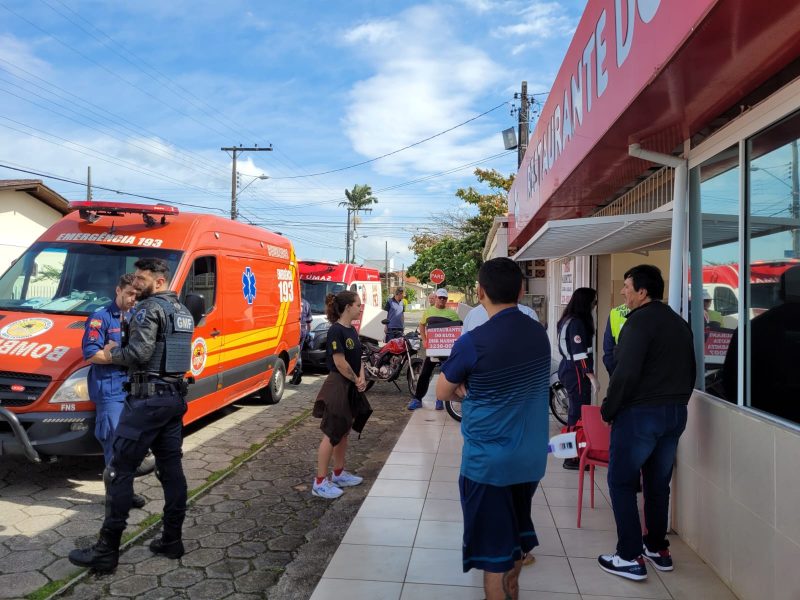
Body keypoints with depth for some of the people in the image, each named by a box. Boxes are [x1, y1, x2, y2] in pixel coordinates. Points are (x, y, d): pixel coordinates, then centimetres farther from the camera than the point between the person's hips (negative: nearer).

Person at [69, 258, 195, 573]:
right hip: (175, 397, 9)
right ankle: (172, 540, 17)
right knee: (171, 468, 11)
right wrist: (122, 350, 16)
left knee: (119, 471, -1)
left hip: (147, 399, -9)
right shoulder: (182, 311, 16)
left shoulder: (149, 308, -11)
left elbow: (139, 354, -20)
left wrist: (112, 353, -2)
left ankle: (107, 551, 4)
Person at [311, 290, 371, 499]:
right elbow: (340, 362, -22)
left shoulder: (351, 330, 10)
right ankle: (320, 482, 5)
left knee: (344, 432, 17)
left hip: (351, 388, 9)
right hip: (337, 387, -9)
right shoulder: (336, 331, -18)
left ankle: (339, 474, 30)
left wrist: (361, 378, -5)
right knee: (331, 434, -3)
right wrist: (356, 380, -9)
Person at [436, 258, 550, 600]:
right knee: (514, 534, 26)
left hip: (489, 460, -7)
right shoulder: (540, 334, -2)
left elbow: (442, 394, -5)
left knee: (494, 546, 9)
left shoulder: (472, 343, -21)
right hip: (531, 457, 7)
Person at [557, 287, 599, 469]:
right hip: (576, 372, -10)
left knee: (575, 410, 16)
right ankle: (572, 458, -4)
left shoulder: (569, 319, 12)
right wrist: (592, 376, -18)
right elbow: (580, 354, -21)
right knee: (579, 413, -7)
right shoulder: (577, 322, -18)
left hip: (568, 368, 10)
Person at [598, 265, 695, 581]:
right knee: (658, 482, 17)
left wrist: (608, 410, -11)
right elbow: (690, 371, 17)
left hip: (640, 413, -8)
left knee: (622, 482, 2)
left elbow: (626, 373, -22)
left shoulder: (640, 320, -15)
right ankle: (658, 548, 26)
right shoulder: (679, 322, 12)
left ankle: (630, 558, 3)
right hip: (676, 413, 8)